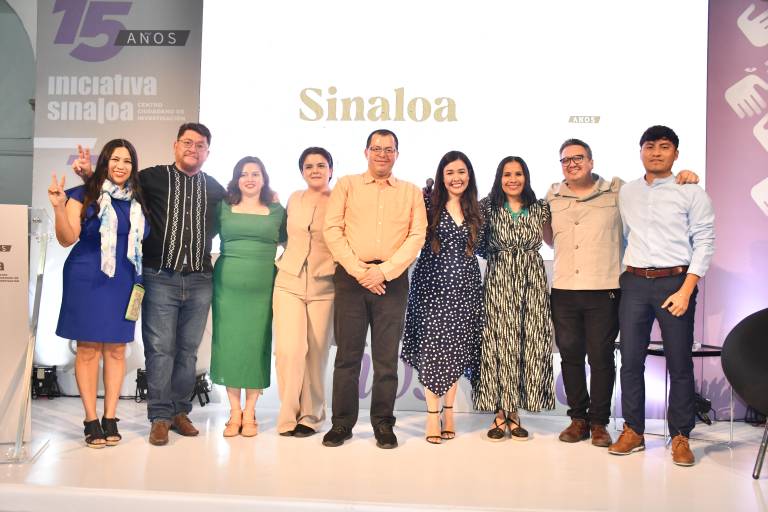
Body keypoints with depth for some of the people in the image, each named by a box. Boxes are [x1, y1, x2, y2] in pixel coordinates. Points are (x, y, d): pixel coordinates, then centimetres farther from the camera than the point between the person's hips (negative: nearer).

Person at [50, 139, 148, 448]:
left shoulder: (138, 201, 9)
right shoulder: (84, 195, -1)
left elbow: (144, 241, 18)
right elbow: (67, 239, -7)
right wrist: (59, 208, -20)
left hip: (123, 282, 3)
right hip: (86, 280, -3)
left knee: (116, 349, 5)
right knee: (88, 349, -1)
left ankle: (110, 418, 13)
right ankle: (91, 421, 7)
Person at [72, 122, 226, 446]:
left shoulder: (215, 189, 11)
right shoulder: (152, 178, 1)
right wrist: (89, 173, -13)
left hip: (200, 281, 3)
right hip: (161, 278, -3)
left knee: (188, 349, 10)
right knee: (160, 348, -2)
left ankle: (180, 411, 21)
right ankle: (160, 416, 8)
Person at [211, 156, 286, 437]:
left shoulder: (277, 211, 8)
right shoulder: (223, 207, 7)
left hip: (262, 287, 0)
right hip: (228, 285, 0)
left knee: (257, 346, 1)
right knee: (228, 344, 1)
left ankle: (249, 413, 11)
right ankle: (234, 412, 12)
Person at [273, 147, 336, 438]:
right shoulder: (293, 200, 10)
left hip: (324, 287, -2)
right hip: (289, 283, 2)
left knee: (316, 354, 3)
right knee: (289, 349, -9)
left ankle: (311, 415, 19)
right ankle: (289, 415, 5)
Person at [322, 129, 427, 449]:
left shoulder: (411, 192, 13)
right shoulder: (346, 185, 11)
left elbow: (417, 236, 3)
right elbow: (332, 229, 1)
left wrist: (384, 270, -10)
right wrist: (359, 270, -9)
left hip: (392, 279, 1)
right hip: (351, 276, 0)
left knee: (387, 356, 3)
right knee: (347, 353, 2)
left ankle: (383, 423, 13)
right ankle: (342, 423, 12)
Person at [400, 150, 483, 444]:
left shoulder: (476, 210, 10)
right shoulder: (429, 205, -1)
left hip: (465, 285, 3)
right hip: (433, 283, -3)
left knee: (457, 348, 6)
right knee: (432, 346, -3)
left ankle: (448, 412, 17)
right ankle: (433, 415, 5)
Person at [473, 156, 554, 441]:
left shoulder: (540, 208, 9)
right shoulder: (488, 207, 3)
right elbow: (476, 242, 6)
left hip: (533, 281, 3)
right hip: (499, 281, -2)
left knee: (530, 345, 1)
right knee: (499, 344, -4)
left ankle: (514, 412, 11)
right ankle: (500, 413, 6)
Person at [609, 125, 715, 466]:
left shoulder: (691, 192, 1)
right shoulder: (625, 193, 12)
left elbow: (704, 242, -4)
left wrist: (686, 289, -12)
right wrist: (619, 277, 10)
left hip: (675, 283, -3)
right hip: (633, 283, 3)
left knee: (679, 364, 2)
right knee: (631, 360, 5)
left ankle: (680, 437, 13)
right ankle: (633, 432, 16)